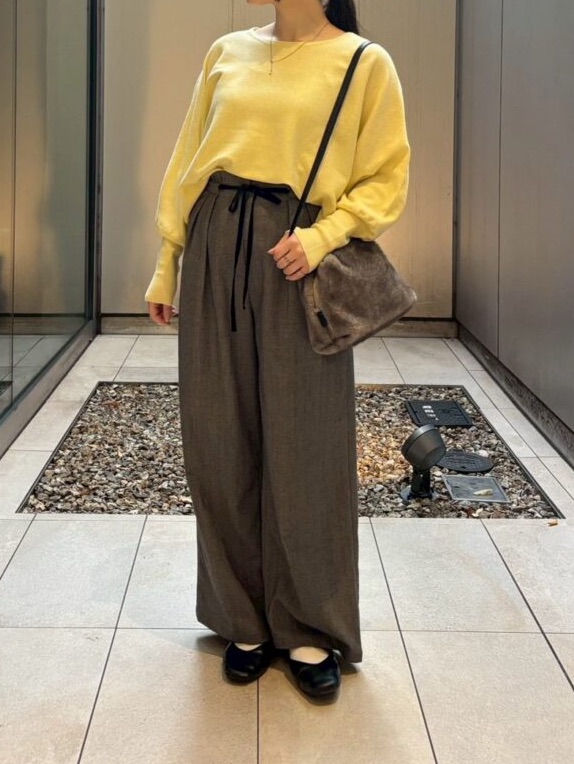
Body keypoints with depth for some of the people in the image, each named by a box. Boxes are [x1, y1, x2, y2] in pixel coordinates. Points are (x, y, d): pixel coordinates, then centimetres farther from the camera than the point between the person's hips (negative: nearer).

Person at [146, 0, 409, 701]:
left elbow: (385, 178, 0)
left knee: (303, 449, 1)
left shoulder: (364, 64, 0)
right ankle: (245, 621, 20)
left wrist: (321, 236, -15)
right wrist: (166, 266, 11)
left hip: (297, 261, -3)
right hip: (216, 252, 4)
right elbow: (186, 164, 14)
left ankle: (310, 632, 16)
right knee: (221, 444, 5)